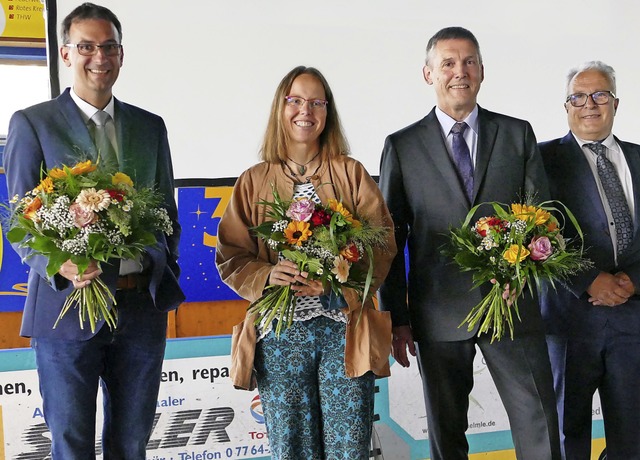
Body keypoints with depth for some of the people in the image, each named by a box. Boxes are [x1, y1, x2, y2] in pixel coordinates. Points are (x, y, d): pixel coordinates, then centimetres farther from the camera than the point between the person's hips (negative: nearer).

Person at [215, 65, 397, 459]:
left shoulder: (352, 174, 9)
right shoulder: (253, 182, 10)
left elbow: (383, 244, 1)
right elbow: (230, 257, 7)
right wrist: (267, 275, -14)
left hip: (344, 329, 0)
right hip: (279, 334, 1)